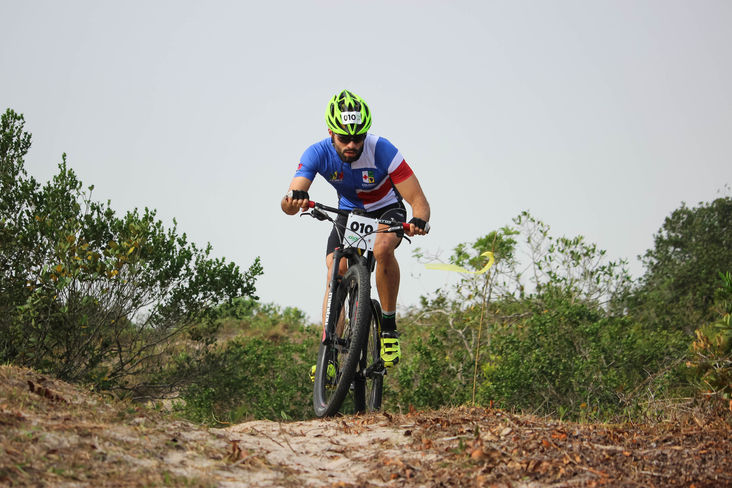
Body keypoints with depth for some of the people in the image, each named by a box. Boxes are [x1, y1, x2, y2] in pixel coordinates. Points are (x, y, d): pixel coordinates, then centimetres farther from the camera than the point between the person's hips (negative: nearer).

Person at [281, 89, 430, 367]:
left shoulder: (382, 151, -31)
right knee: (335, 272, -20)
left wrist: (419, 221, -55)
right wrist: (293, 199, -59)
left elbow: (418, 201, -31)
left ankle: (389, 326, -20)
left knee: (382, 248, -35)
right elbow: (288, 206, -34)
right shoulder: (318, 154, -25)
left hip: (387, 211, -2)